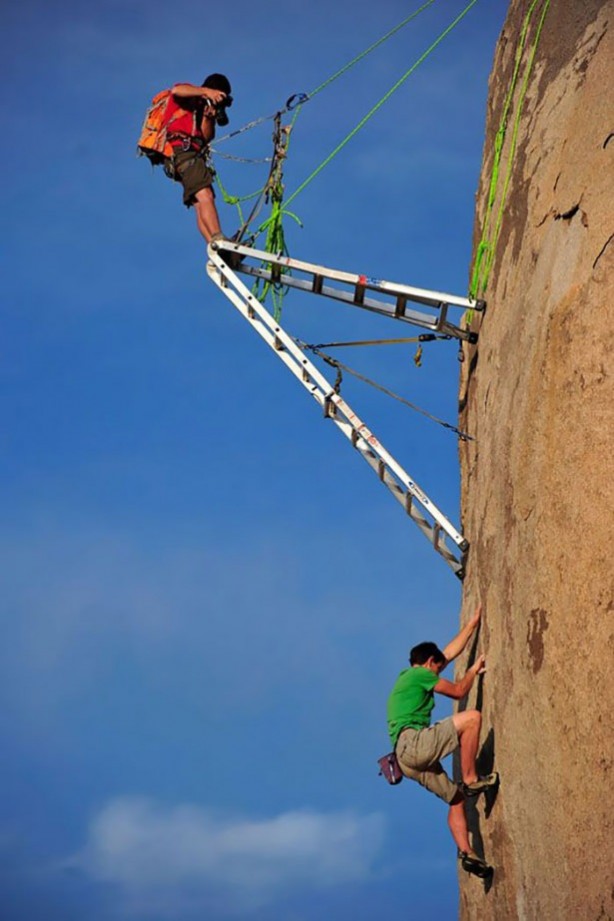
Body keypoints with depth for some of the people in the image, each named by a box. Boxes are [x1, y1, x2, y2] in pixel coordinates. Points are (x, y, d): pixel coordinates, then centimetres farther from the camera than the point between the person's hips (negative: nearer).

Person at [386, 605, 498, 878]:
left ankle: (466, 852, -7)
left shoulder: (410, 676, 28)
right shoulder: (420, 673, 1)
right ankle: (471, 779, -13)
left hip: (411, 758, 10)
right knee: (472, 717, -15)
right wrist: (474, 670, 22)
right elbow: (458, 691, 5)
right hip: (412, 743, -10)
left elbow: (452, 651, 35)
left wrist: (473, 622, 38)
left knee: (456, 798, 6)